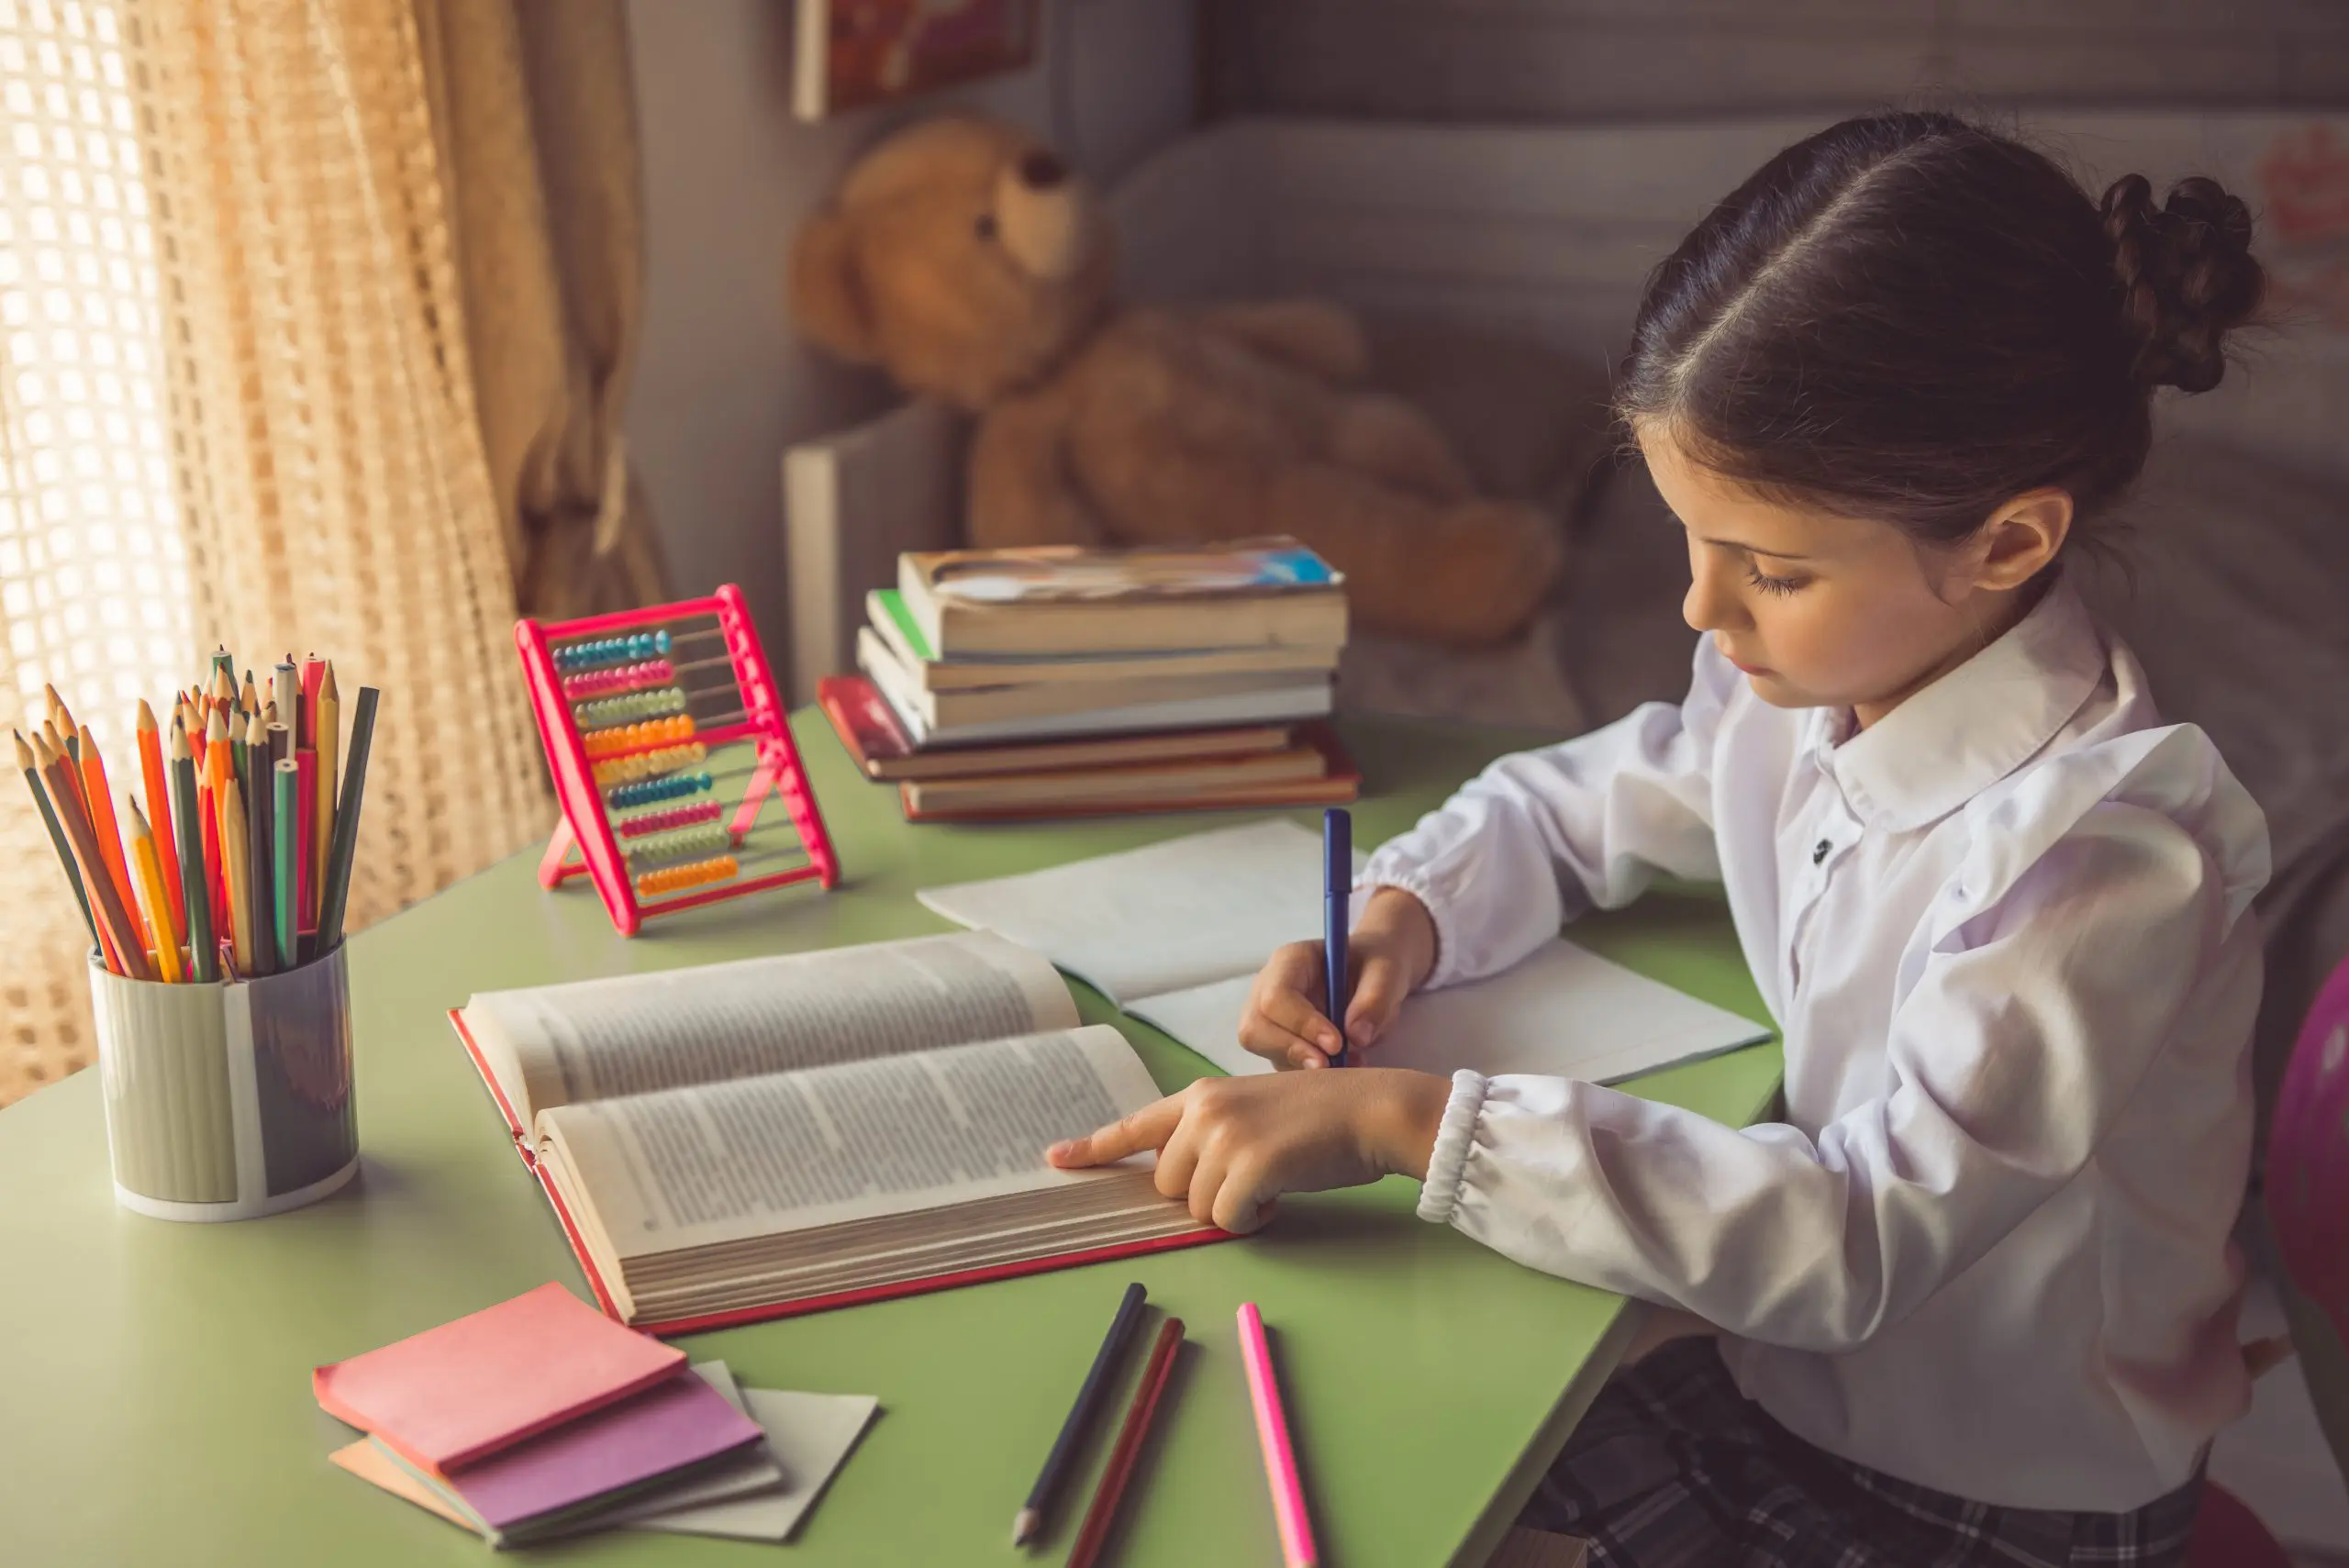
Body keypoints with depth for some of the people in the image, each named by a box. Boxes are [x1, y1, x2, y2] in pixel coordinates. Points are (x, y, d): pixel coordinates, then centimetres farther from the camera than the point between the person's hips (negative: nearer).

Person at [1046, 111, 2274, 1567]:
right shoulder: (1807, 682, -7)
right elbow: (1570, 805, 12)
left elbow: (1861, 1241, -35)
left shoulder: (2099, 853, -29)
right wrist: (1403, 916, -10)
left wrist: (1404, 1122, -38)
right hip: (1795, 1389, 6)